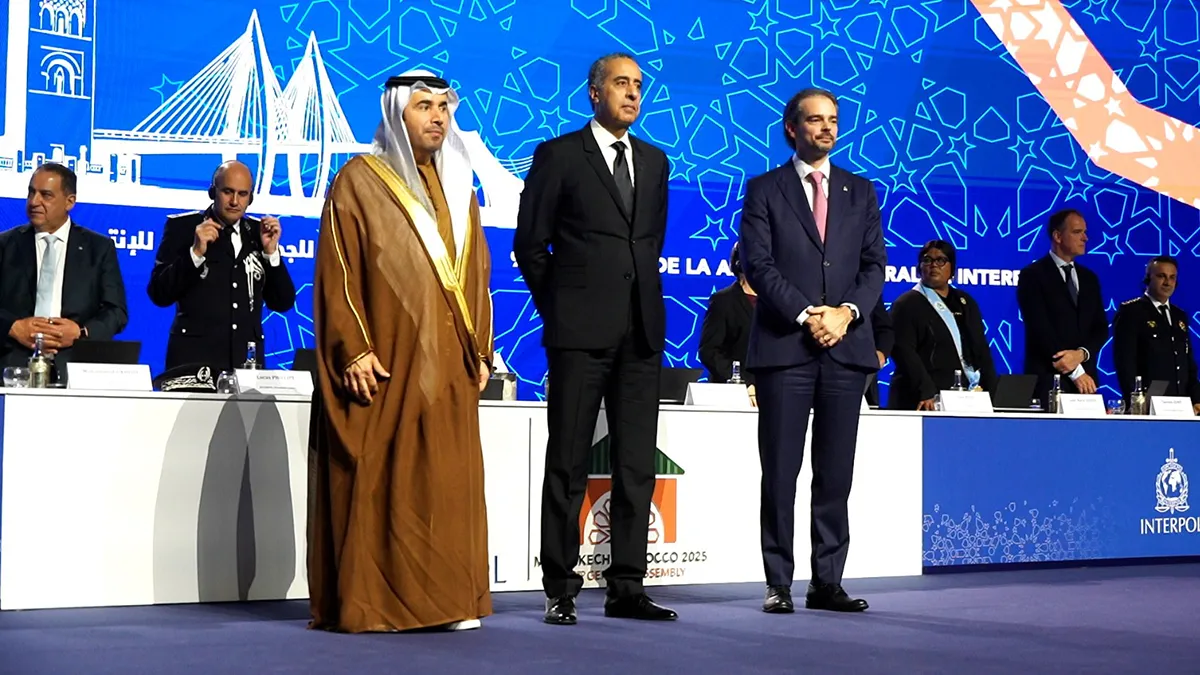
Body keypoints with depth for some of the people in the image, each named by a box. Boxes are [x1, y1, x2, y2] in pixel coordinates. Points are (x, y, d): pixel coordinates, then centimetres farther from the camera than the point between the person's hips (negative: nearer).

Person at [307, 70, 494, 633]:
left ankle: (449, 598, 8)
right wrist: (353, 349, -14)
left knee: (450, 479, 3)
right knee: (377, 480, -4)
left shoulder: (459, 187, 18)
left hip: (449, 366, 5)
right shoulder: (360, 181, 0)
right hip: (384, 363, -5)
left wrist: (479, 350, 13)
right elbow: (337, 272, -6)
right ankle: (367, 602, 1)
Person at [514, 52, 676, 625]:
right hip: (580, 331, -5)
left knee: (636, 465, 5)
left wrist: (644, 300, 15)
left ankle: (626, 589, 11)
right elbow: (529, 243, 2)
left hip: (641, 332, 5)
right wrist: (560, 307, 4)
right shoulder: (558, 156, 1)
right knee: (568, 465, -1)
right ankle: (560, 590, 5)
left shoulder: (654, 162, 16)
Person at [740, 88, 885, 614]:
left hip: (847, 348, 3)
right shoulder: (764, 190, 6)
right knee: (780, 472, -1)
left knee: (836, 474, 4)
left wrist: (847, 311, -8)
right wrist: (807, 315, -13)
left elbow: (874, 265, 9)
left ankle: (827, 582, 9)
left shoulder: (860, 191, 16)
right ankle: (778, 584, 4)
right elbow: (759, 265, -4)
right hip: (784, 347, -3)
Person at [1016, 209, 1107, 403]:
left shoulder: (1089, 278, 16)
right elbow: (1040, 329, -11)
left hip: (1086, 379, 5)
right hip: (1048, 379, -5)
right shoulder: (1032, 275, -4)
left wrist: (1081, 353, -11)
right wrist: (1075, 372, -13)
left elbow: (1101, 328, 11)